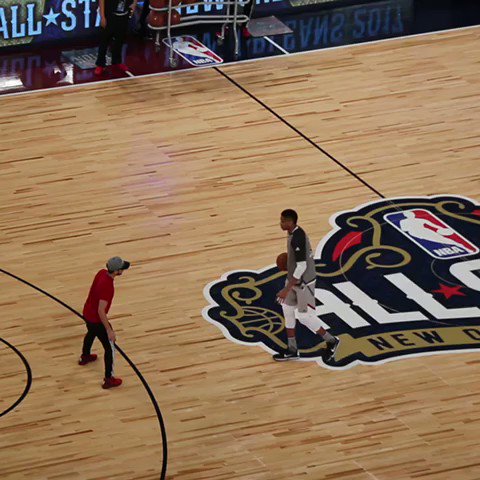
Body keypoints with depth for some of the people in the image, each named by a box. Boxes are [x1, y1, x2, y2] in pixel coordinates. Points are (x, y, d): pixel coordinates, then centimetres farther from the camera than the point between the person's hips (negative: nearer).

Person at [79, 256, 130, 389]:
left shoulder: (102, 272, -10)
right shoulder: (107, 287, -36)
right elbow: (101, 311, -32)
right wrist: (109, 330, -25)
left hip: (87, 313, 9)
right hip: (96, 320, -9)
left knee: (91, 333, 38)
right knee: (110, 348, 5)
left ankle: (85, 357, 64)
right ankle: (109, 379, 13)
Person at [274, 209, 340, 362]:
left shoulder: (297, 239, -29)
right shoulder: (296, 233, 2)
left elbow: (301, 266, -30)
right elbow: (308, 253, 15)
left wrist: (287, 289, -28)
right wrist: (289, 260, 19)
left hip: (304, 282, -10)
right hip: (294, 279, 10)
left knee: (305, 316, 1)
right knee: (287, 310, 13)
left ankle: (331, 342, 19)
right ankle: (292, 350, 23)